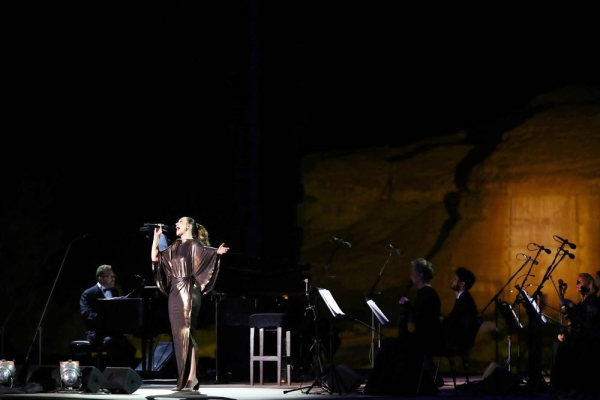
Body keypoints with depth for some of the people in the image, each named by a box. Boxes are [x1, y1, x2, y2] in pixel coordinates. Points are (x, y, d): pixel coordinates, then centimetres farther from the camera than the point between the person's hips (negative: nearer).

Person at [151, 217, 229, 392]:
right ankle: (184, 378, 7)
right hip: (175, 293, 7)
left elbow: (207, 252, -17)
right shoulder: (174, 247, 18)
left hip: (188, 292, -7)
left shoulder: (195, 244, -2)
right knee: (178, 334, 5)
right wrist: (157, 236, 17)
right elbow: (155, 257, 19)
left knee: (186, 333, -12)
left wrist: (216, 253, -37)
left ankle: (192, 378, -13)